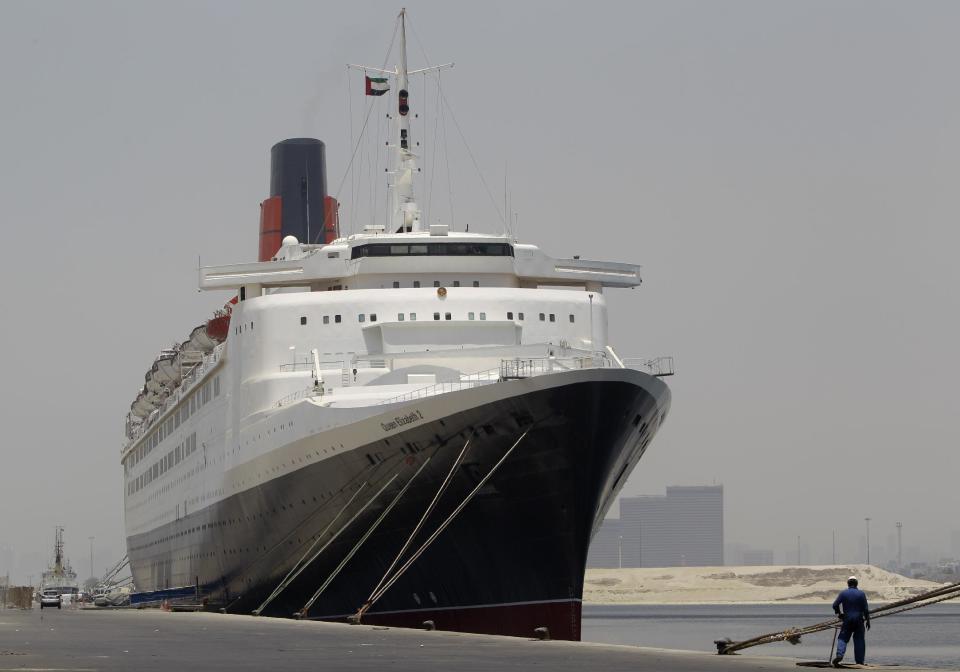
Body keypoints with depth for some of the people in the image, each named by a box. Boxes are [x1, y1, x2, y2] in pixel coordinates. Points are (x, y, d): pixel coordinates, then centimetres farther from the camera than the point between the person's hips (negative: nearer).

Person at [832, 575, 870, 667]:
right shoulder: (861, 594, -2)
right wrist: (867, 620, 6)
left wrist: (838, 614, 14)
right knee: (859, 640, 7)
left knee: (843, 638, 4)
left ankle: (839, 655, -20)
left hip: (847, 619, 0)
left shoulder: (843, 593, -1)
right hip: (859, 620, 0)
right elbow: (866, 609, -2)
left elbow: (835, 605, -3)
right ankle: (859, 661, 6)